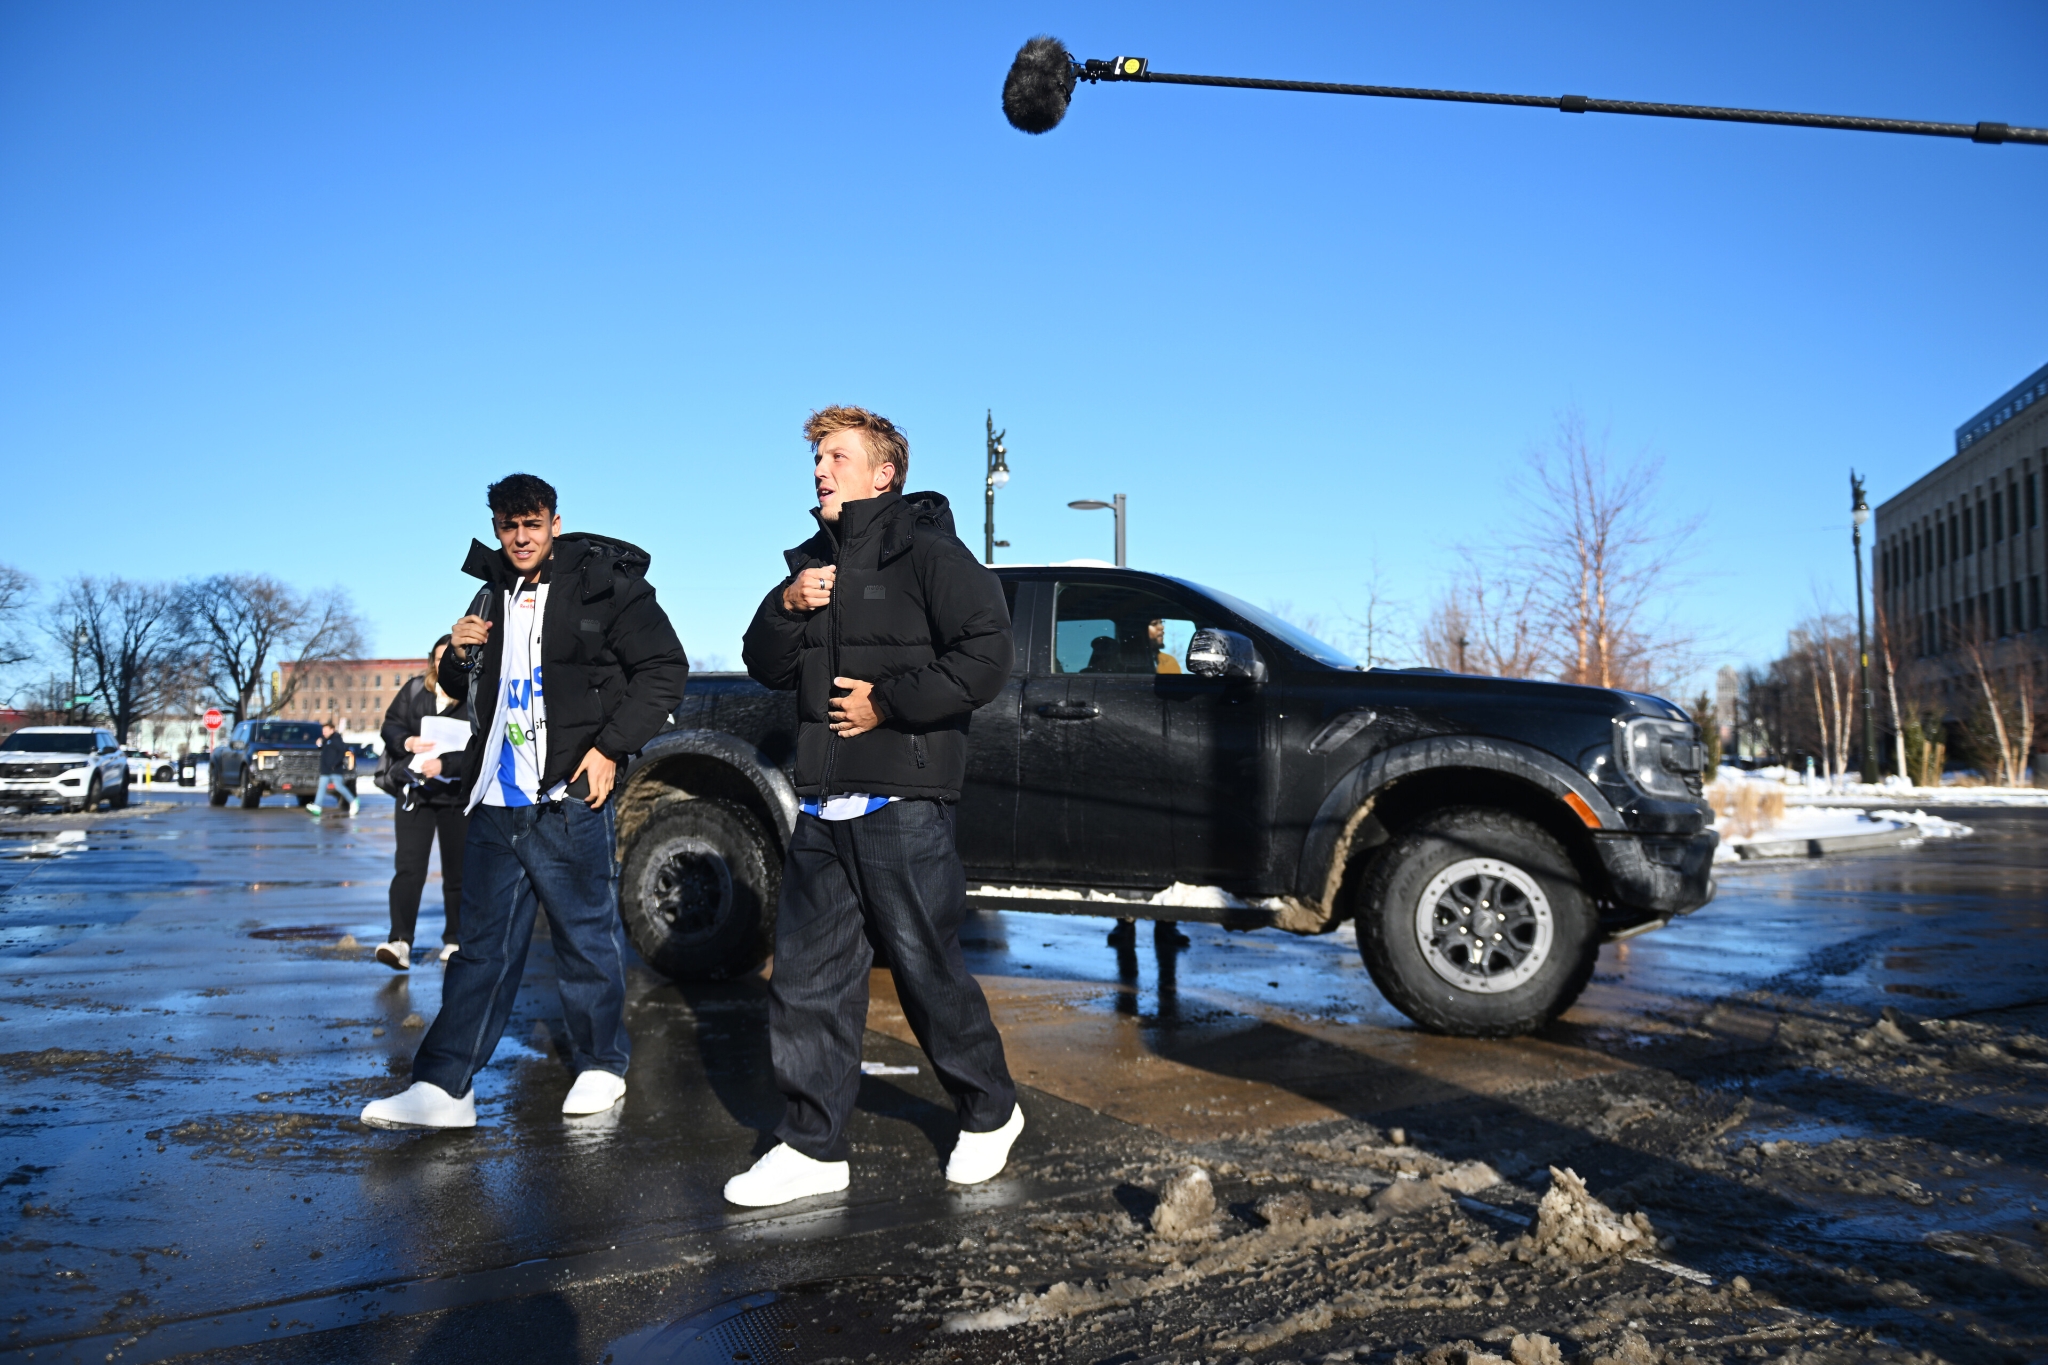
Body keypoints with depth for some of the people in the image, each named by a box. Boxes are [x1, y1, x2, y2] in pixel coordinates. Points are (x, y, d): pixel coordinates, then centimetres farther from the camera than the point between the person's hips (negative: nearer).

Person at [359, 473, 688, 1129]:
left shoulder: (603, 585, -3)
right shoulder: (493, 597, 17)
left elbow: (664, 669, -6)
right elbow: (467, 689, 28)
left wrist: (611, 746, -12)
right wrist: (458, 656, 5)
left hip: (569, 800, -6)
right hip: (496, 802, 6)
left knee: (587, 938, 4)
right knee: (483, 947, 6)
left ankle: (602, 1064, 20)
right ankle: (443, 1087, 7)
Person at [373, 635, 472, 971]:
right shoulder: (414, 690, 5)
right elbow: (390, 726, 6)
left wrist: (445, 764, -29)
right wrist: (408, 742, -15)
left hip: (458, 795, -2)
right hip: (414, 791, 2)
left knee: (457, 872, 8)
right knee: (408, 868, -8)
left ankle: (454, 940, 20)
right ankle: (400, 941, -14)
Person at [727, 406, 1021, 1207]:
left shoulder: (926, 552, -6)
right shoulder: (814, 562, 17)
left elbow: (985, 659, -15)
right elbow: (767, 668, 16)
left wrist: (886, 701, -15)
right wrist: (786, 608, -3)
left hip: (902, 804, -7)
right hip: (823, 809, 7)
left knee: (929, 970, 2)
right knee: (808, 975, 6)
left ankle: (990, 1114, 24)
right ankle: (812, 1148, 16)